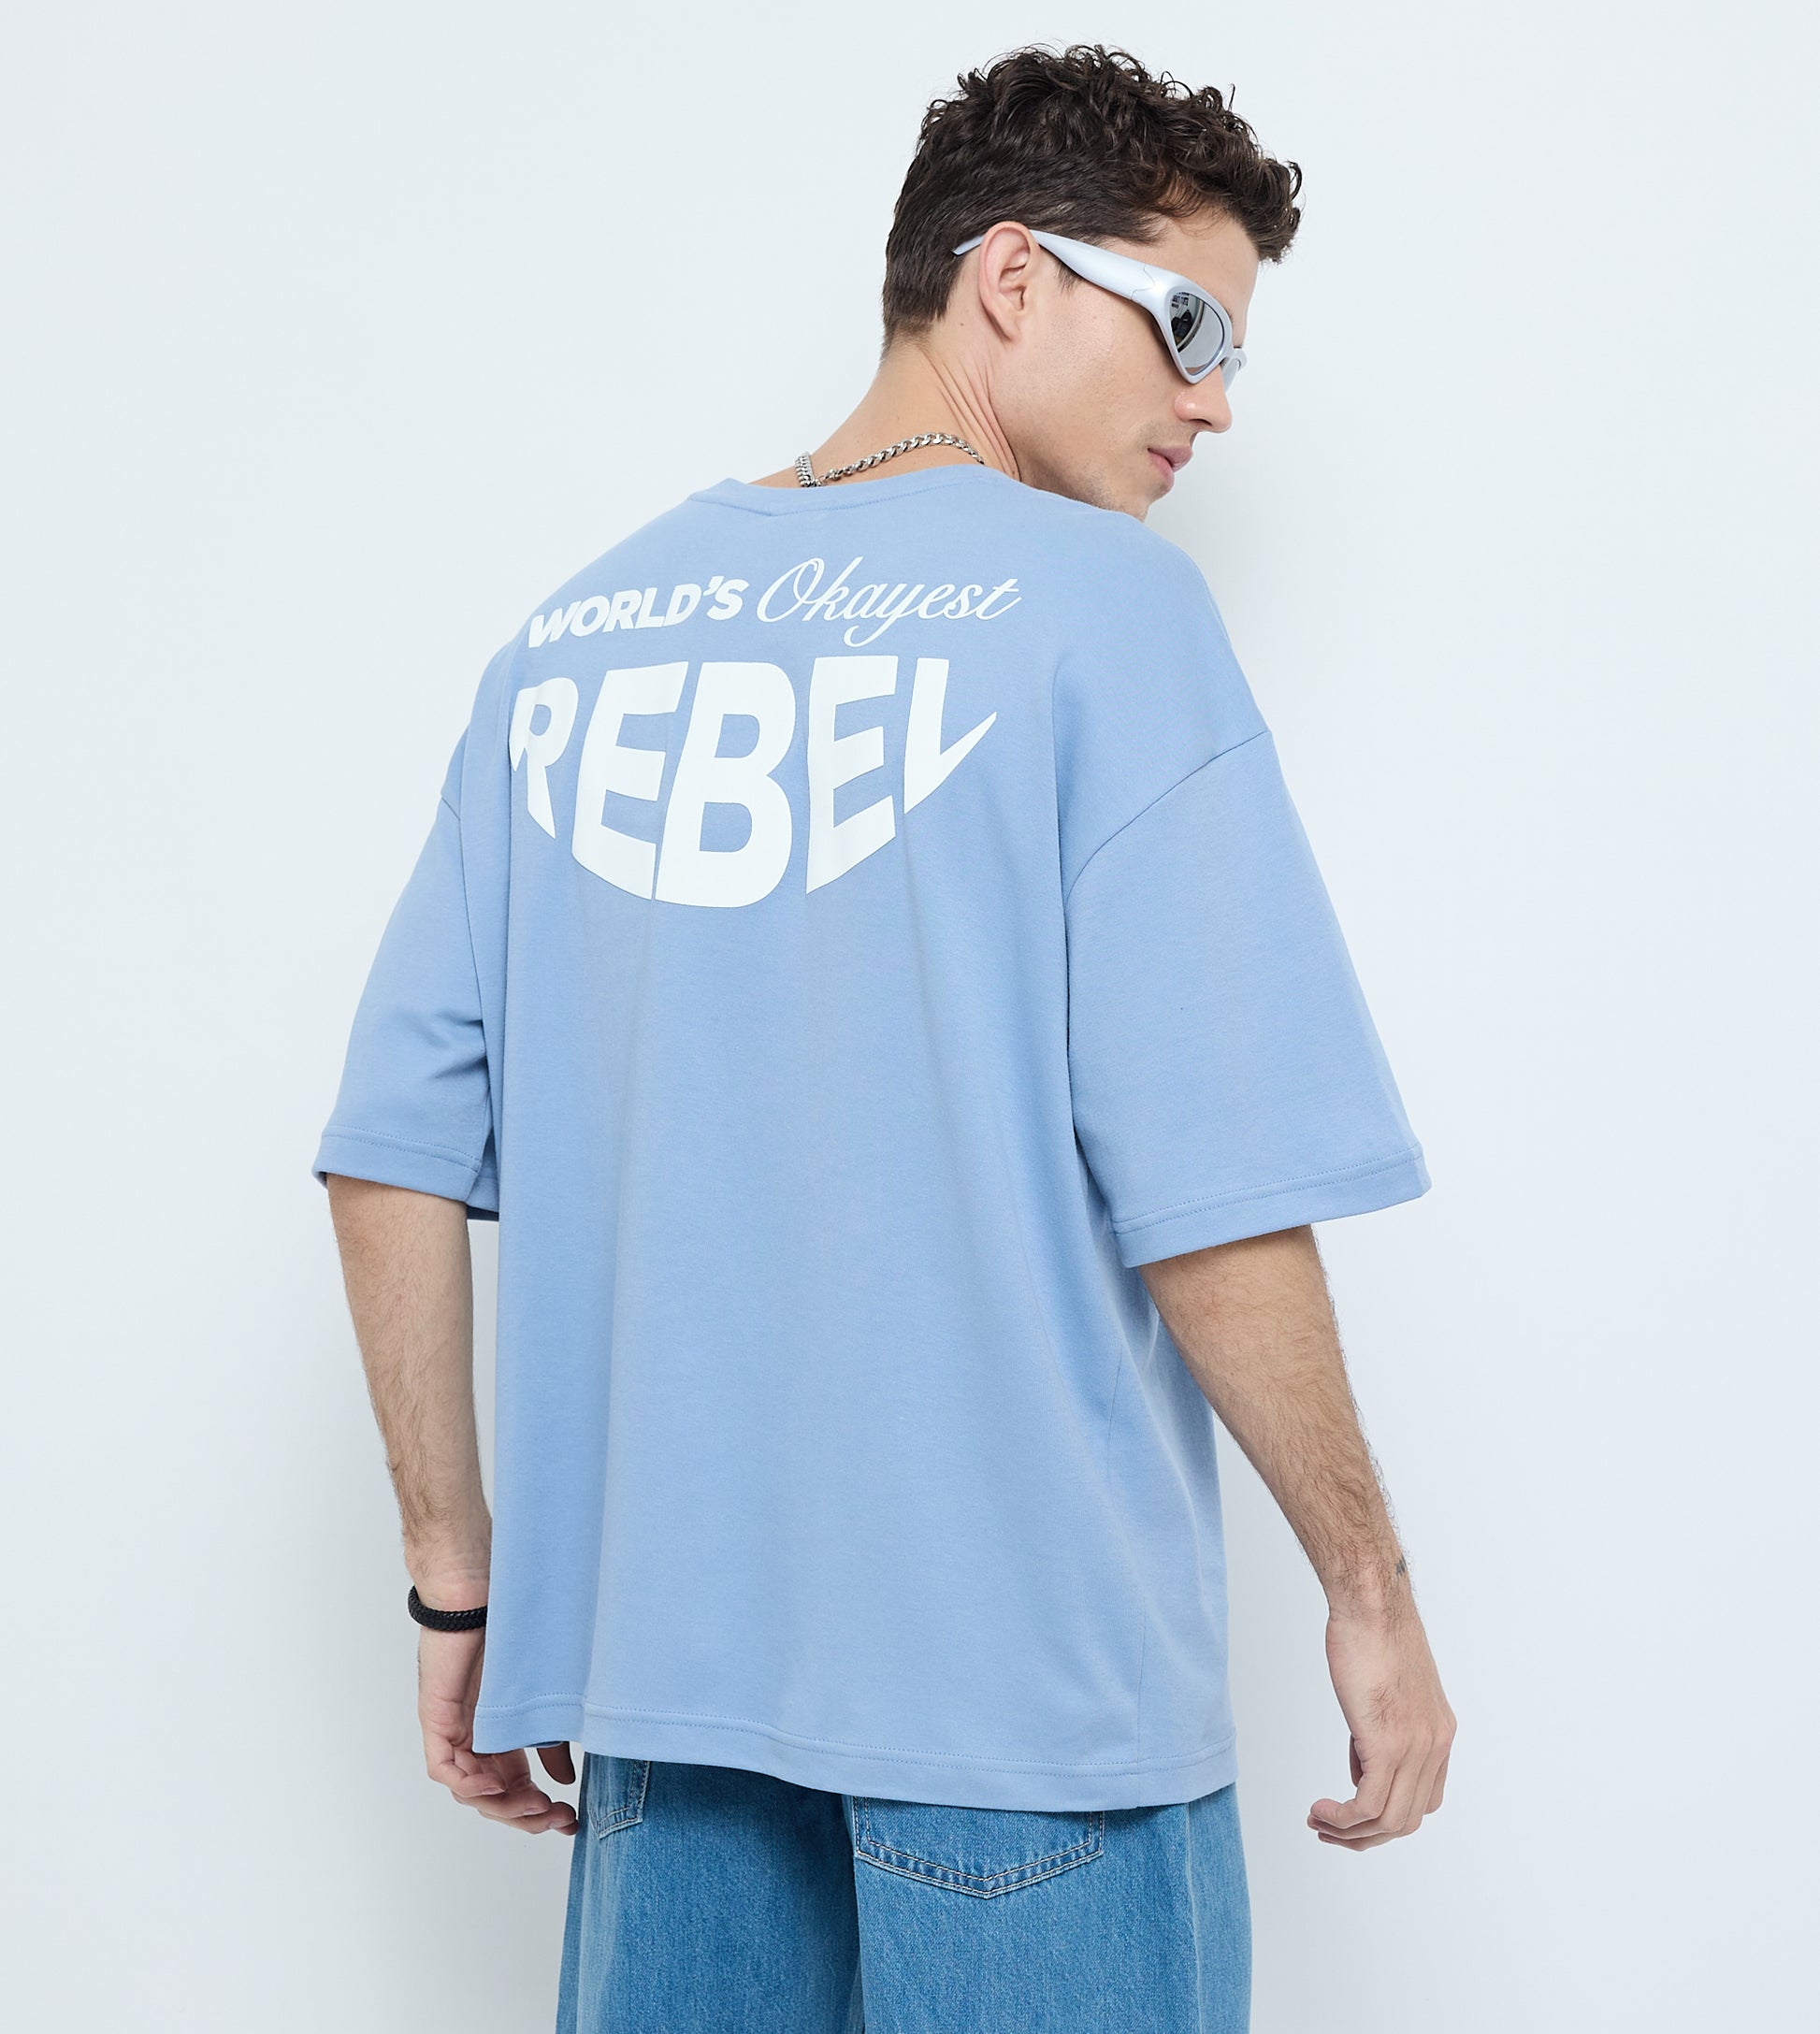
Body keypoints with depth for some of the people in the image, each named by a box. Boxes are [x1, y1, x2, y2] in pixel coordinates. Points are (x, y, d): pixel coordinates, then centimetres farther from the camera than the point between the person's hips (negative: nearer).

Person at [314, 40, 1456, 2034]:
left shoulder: (576, 629, 6)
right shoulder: (1098, 606, -9)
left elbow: (394, 1146, 5)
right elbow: (1212, 1188, -15)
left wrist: (457, 1568, 12)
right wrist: (1370, 1589, -3)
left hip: (655, 1639, 5)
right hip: (1024, 1667, -5)